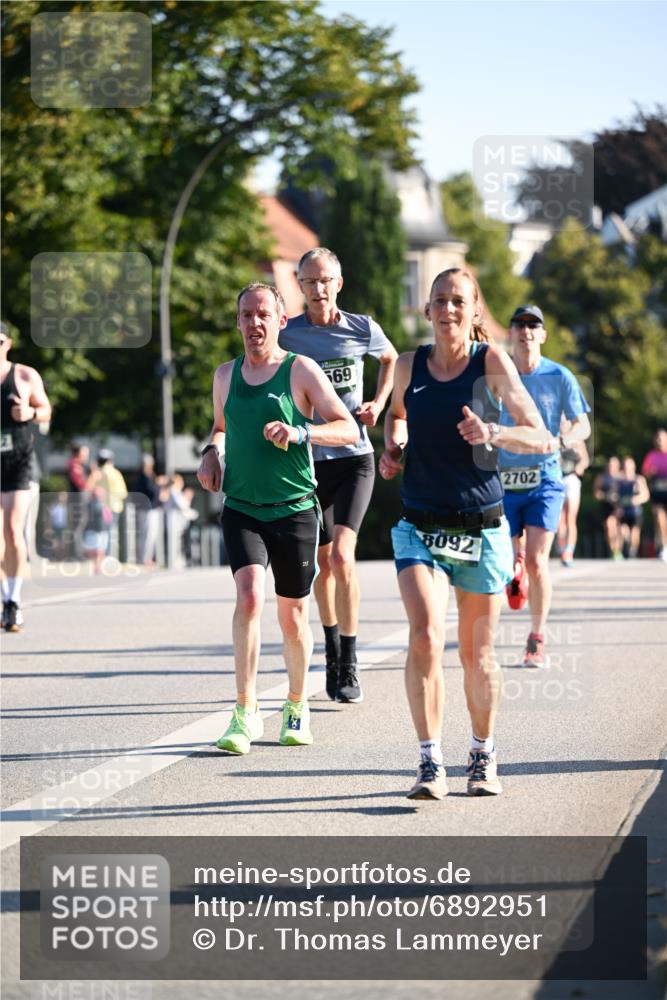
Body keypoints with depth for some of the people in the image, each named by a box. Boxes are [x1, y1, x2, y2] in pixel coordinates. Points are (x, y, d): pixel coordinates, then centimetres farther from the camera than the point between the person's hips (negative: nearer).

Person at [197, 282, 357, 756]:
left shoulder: (301, 370, -2)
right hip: (241, 508, 2)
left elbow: (349, 429, -6)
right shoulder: (226, 375, 10)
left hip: (294, 509, -2)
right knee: (250, 597, -20)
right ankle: (246, 713, -15)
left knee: (293, 616, 6)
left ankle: (297, 706, 29)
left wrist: (300, 432, -22)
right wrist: (211, 454, 6)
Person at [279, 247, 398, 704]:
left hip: (354, 457, -1)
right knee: (323, 562, 11)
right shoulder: (286, 333, -3)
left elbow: (391, 359, 20)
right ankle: (332, 654, 31)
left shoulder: (362, 329, -1)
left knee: (342, 555, -16)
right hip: (308, 460, 1)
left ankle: (349, 666, -8)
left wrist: (378, 404, 7)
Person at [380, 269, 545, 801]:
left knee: (477, 651, 8)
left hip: (481, 527, -1)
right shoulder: (410, 364, 3)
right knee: (425, 637, -18)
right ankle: (431, 763, -15)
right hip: (420, 526, 1)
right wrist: (392, 448, 6)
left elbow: (540, 437, -9)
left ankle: (484, 757, 28)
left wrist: (491, 432, -28)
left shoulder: (491, 362, -5)